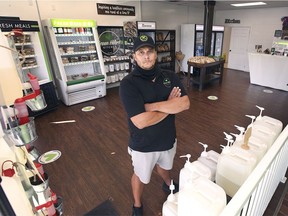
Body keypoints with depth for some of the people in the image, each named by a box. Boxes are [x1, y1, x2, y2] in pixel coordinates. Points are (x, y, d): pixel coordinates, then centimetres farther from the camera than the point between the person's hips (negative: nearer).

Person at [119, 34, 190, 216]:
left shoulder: (170, 77, -8)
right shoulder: (128, 84, -24)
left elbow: (185, 104, -18)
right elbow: (141, 121, -32)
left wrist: (153, 106, -27)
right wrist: (170, 105, -20)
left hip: (168, 139, 4)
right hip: (143, 145, -4)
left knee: (164, 166, 34)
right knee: (141, 176, 22)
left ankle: (168, 184, 68)